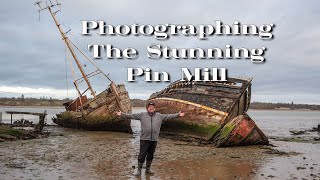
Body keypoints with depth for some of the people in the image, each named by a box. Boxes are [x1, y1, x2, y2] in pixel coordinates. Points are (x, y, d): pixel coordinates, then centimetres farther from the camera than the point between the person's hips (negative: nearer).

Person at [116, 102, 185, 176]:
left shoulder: (159, 116, 10)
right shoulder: (142, 115, 3)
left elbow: (169, 116, 12)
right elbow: (131, 115, 1)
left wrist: (178, 114, 9)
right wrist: (122, 114, -6)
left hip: (154, 139, 3)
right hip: (144, 139, -3)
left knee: (150, 155, 13)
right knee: (142, 155, 0)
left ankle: (148, 169, 28)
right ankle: (139, 169, 12)